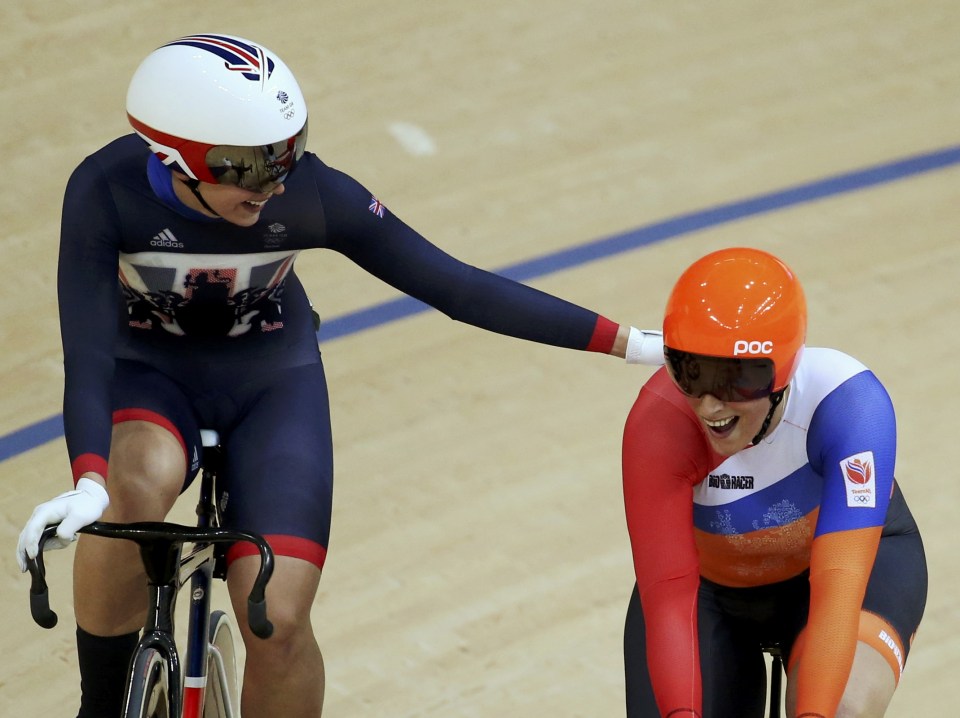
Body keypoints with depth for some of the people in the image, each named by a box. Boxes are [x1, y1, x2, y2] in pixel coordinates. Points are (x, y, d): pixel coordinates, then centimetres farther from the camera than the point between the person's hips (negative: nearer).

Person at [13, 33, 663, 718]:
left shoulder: (313, 194, -26)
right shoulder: (106, 192, -29)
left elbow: (457, 285, -21)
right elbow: (86, 352, -34)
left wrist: (630, 343, -22)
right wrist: (87, 483, -52)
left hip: (273, 382, 1)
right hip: (148, 376, -1)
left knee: (279, 620, -17)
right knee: (140, 481, -36)